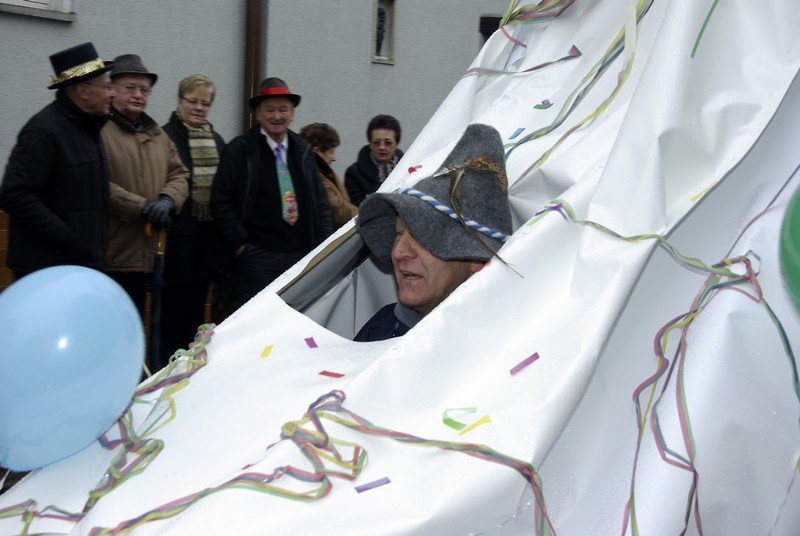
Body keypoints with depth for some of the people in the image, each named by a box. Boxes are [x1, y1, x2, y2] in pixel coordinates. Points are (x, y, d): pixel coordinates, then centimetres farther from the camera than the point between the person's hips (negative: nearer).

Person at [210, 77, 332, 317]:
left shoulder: (303, 151, 13)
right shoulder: (239, 150, 0)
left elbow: (321, 202, 16)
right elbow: (220, 202, -2)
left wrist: (322, 247, 7)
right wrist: (239, 243, -9)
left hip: (301, 255, 4)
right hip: (257, 258, -4)